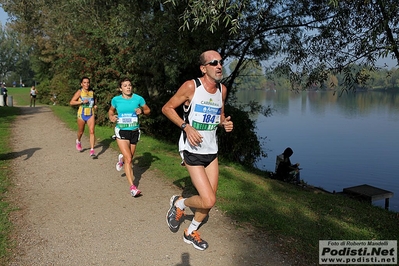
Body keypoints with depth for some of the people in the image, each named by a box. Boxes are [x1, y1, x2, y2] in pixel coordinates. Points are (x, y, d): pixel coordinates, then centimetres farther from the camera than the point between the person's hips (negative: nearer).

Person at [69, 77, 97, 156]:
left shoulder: (92, 92, 6)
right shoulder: (79, 92, -5)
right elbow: (71, 102, -10)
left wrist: (95, 105, 5)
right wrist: (82, 102, -20)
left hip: (91, 115, 2)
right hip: (81, 114, -2)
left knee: (92, 131, -12)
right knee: (81, 132, 15)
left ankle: (92, 150, -14)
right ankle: (78, 141, 48)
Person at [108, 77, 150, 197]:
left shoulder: (138, 99, -4)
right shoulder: (116, 100, -3)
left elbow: (148, 110, 8)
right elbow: (111, 110, 15)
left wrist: (141, 111, -13)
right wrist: (111, 117, -6)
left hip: (134, 131, 3)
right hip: (121, 131, -2)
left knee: (130, 158, 17)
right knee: (129, 159, -14)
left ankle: (121, 159, 56)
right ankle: (132, 186, -9)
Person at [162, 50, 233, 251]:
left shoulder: (222, 90, 5)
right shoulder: (191, 86, -13)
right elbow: (167, 108, -6)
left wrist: (225, 123, -4)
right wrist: (186, 126, -19)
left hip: (211, 150, 6)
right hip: (192, 150, -6)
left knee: (209, 200, 10)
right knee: (208, 201, -13)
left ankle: (191, 232, 35)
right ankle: (179, 203, 19)